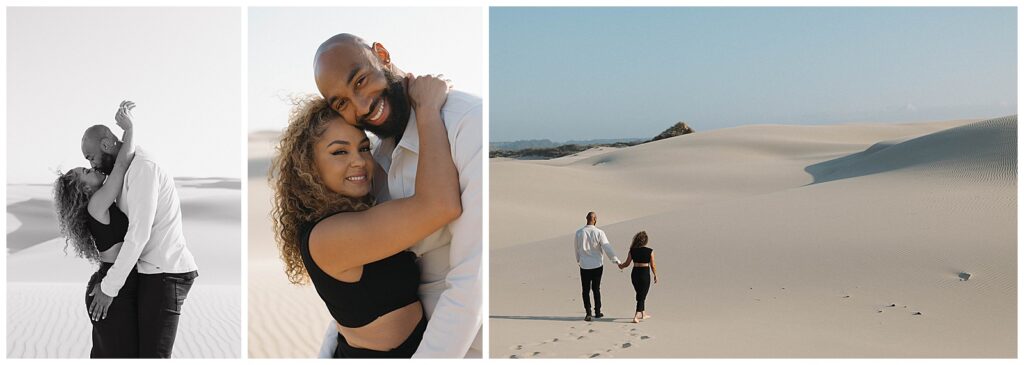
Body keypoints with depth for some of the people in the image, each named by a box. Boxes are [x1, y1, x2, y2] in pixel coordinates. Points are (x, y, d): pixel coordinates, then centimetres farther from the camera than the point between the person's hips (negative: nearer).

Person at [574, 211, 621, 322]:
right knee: (596, 289, 13)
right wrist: (616, 260, -6)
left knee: (586, 290, 5)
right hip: (597, 265, 0)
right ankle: (597, 312, 21)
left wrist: (578, 260, 25)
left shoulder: (579, 233, -4)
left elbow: (575, 248, 8)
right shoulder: (599, 233, -11)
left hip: (584, 266, 0)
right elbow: (607, 248, -12)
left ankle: (588, 313, -4)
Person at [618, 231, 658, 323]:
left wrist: (621, 266, 25)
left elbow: (627, 263, 4)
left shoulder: (632, 251, -4)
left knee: (640, 294, 21)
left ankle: (643, 313, 34)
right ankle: (636, 316, -8)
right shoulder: (650, 251, -11)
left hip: (635, 273, 4)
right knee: (642, 296, 3)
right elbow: (652, 266, -5)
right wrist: (655, 275, 11)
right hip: (645, 274, -4)